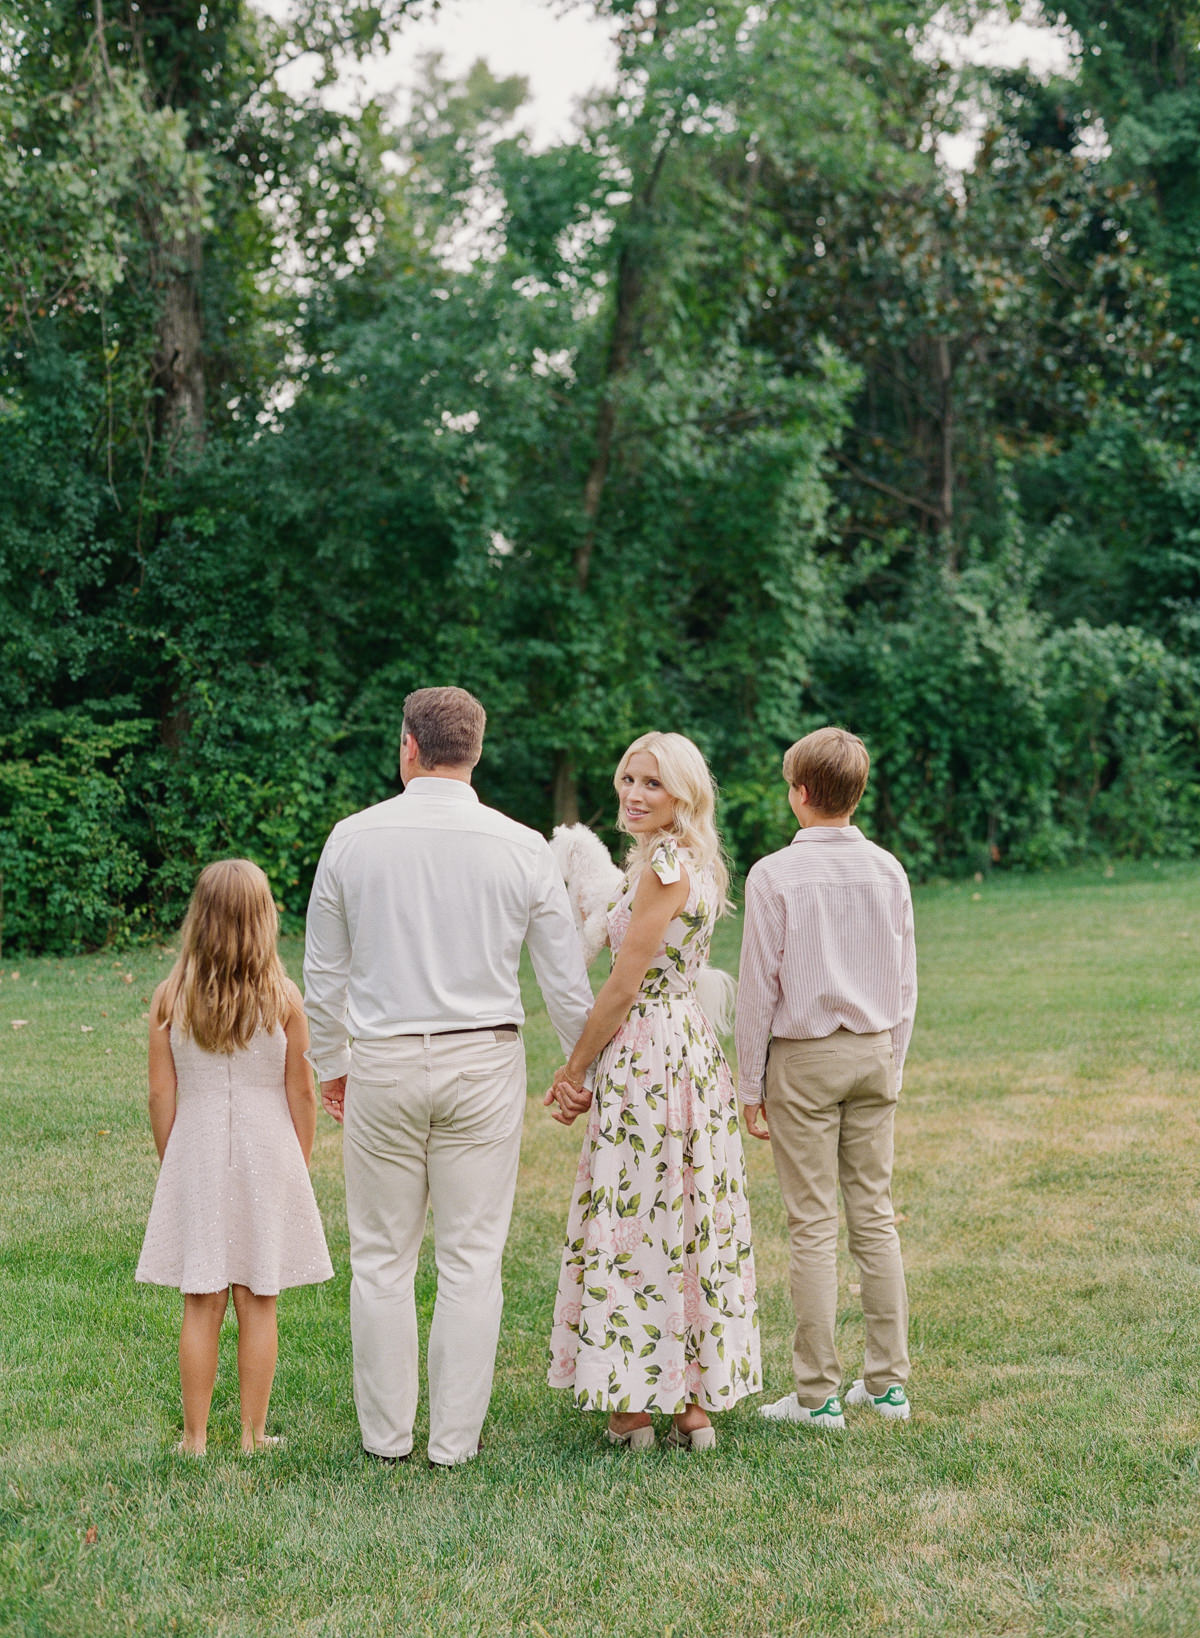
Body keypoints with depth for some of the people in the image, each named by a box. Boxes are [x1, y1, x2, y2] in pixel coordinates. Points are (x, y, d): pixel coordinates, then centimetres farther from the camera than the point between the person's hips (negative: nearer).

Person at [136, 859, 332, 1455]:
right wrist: (299, 1166, 11)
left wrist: (171, 1163, 11)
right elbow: (301, 1095, -2)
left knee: (201, 1304, 6)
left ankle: (195, 1436, 11)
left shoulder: (170, 997, -5)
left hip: (194, 1154, 1)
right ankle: (253, 1434, 12)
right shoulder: (283, 997, -7)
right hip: (267, 1155, -1)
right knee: (258, 1304, 6)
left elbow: (160, 1095, -1)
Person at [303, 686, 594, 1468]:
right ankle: (456, 1436, 12)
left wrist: (332, 1064, 20)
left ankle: (387, 1432, 18)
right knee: (472, 1257, 6)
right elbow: (567, 978, 2)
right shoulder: (521, 847, -3)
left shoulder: (353, 838, -2)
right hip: (484, 1060, 0)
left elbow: (324, 972, 6)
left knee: (383, 1257, 10)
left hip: (383, 1060, 0)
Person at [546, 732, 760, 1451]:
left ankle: (638, 1405, 6)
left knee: (636, 1218, -1)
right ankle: (698, 1400, 17)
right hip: (695, 1045, 10)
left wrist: (574, 1070, -6)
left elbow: (623, 986, -16)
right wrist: (585, 1064, 14)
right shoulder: (698, 864, 12)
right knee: (693, 1217, 11)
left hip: (646, 1054, -10)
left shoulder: (662, 867, -17)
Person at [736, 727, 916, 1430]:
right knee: (876, 1217, 10)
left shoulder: (775, 875, -10)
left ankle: (818, 1394, 4)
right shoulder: (888, 870, 2)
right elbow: (906, 982, 7)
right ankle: (888, 1381, 15)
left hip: (803, 1057, -4)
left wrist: (750, 1086, -1)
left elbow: (759, 987, -8)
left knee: (814, 1226, 0)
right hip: (874, 1053, 4)